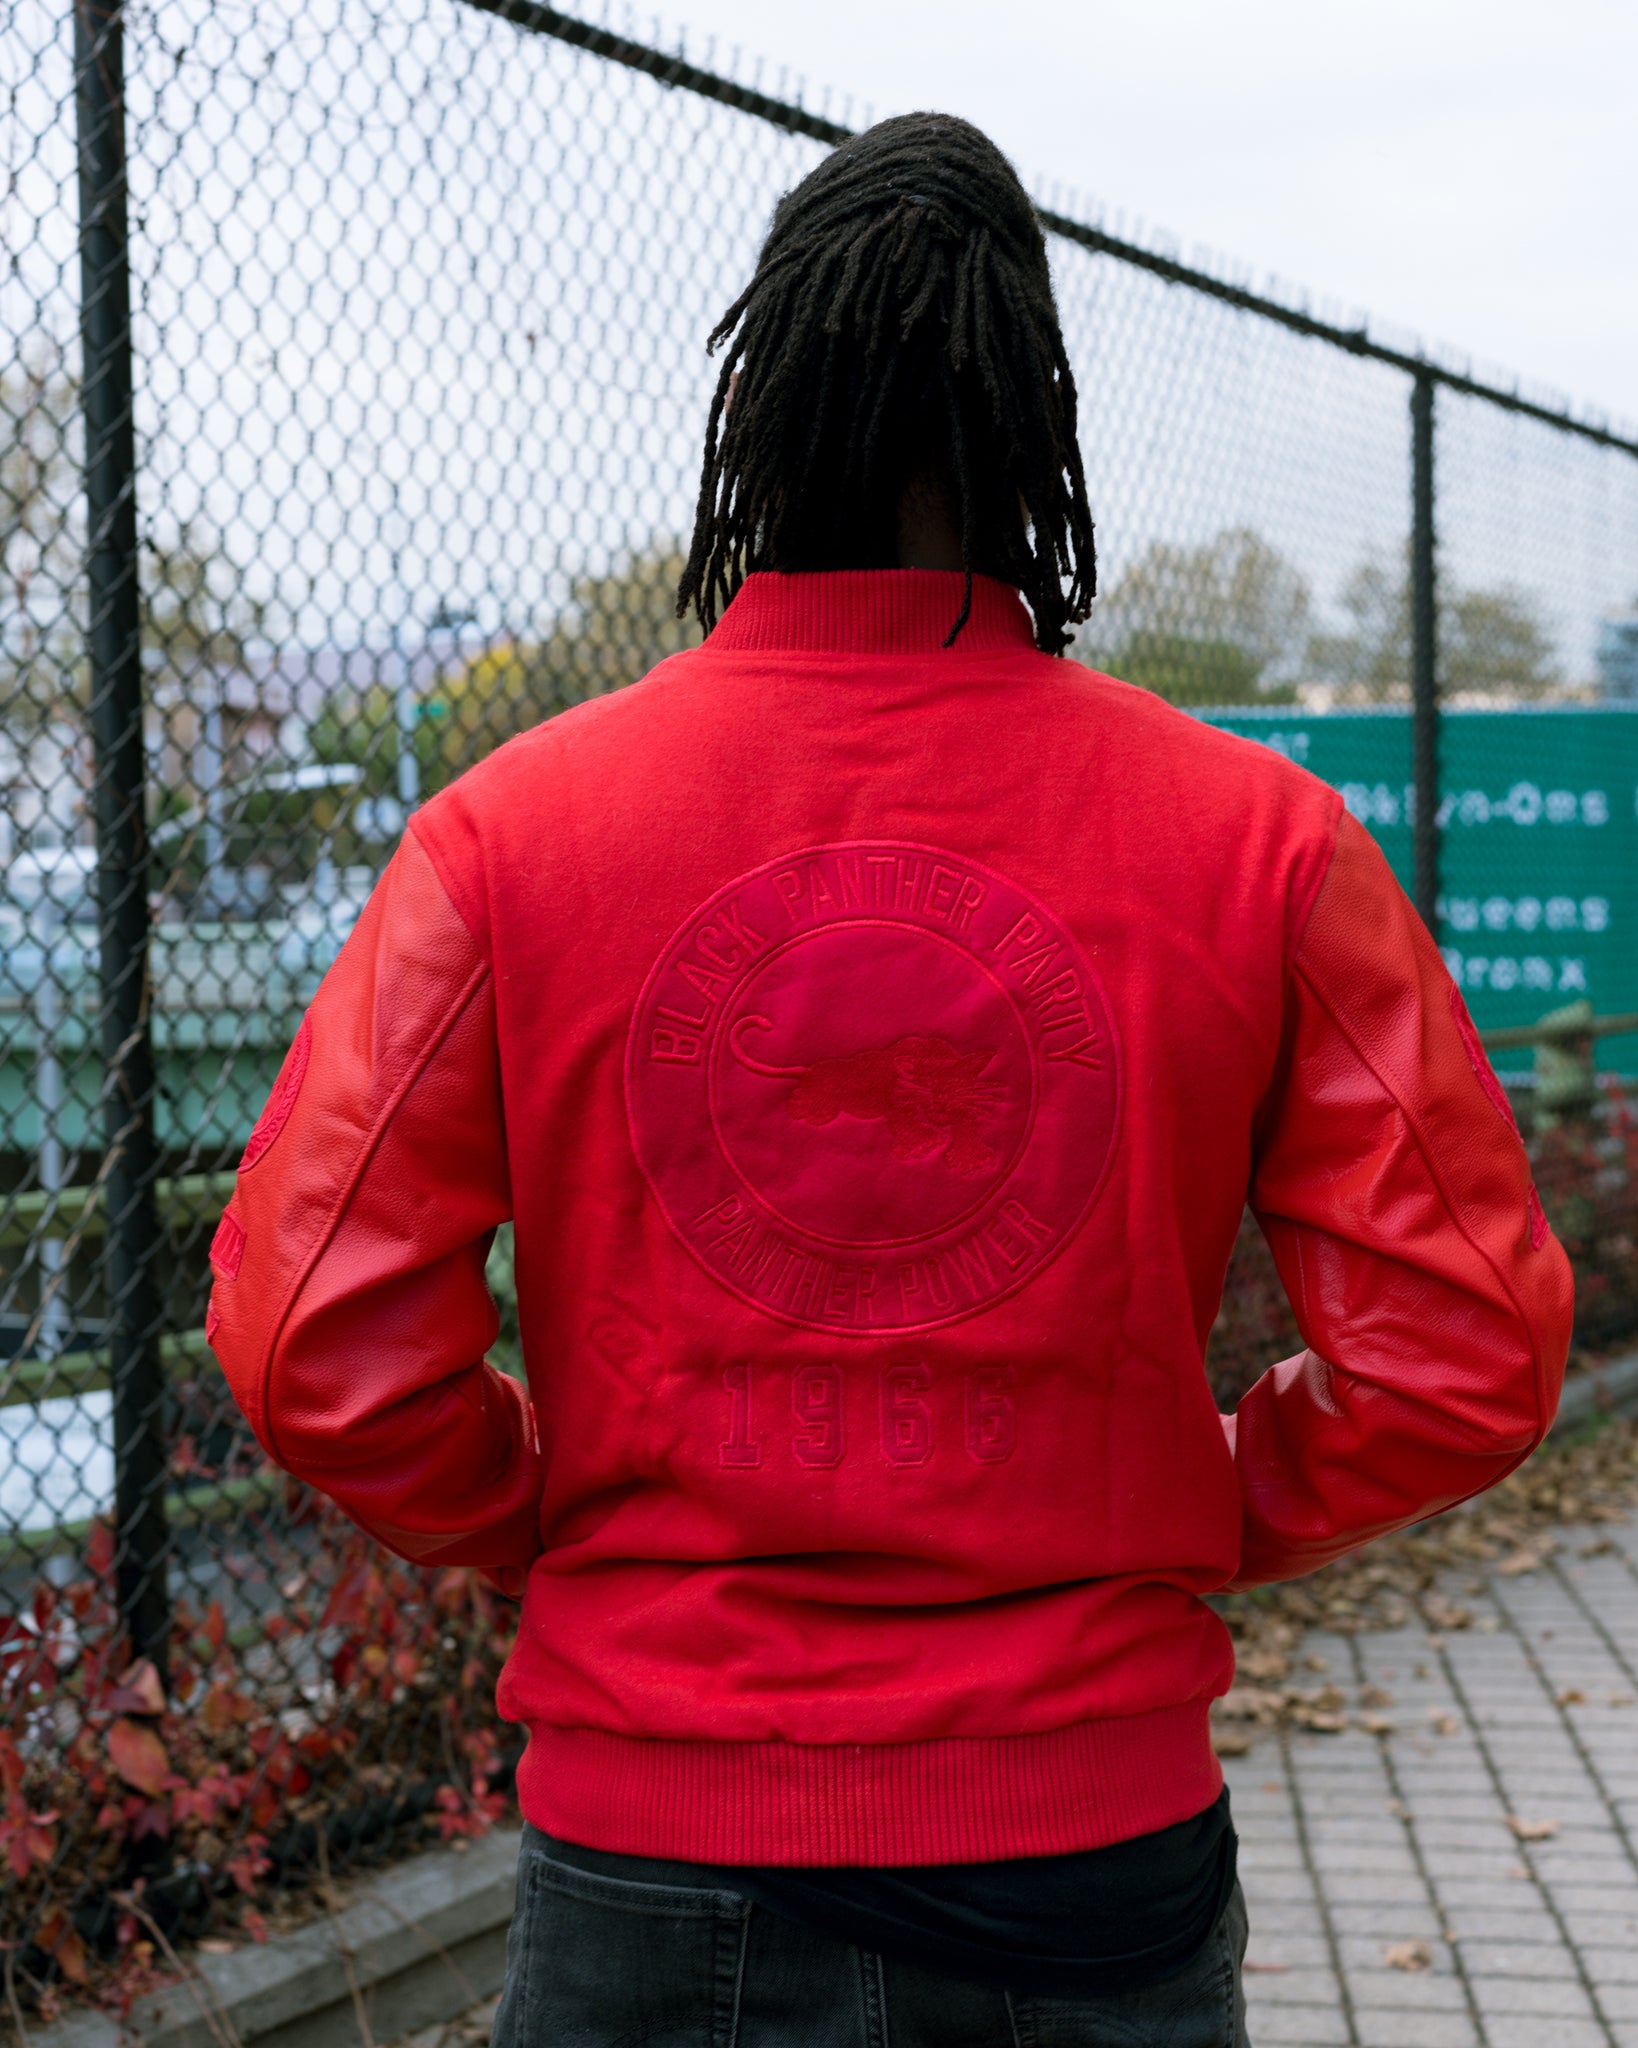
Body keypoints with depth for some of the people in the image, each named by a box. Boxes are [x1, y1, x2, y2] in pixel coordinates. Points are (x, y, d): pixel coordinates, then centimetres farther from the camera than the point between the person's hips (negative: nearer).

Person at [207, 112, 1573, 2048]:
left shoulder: (510, 826, -7)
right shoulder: (1256, 835, -6)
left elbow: (313, 1341, -10)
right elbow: (1468, 1348, -5)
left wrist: (561, 1529, 7)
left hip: (653, 1848, 0)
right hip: (1100, 1849, 1)